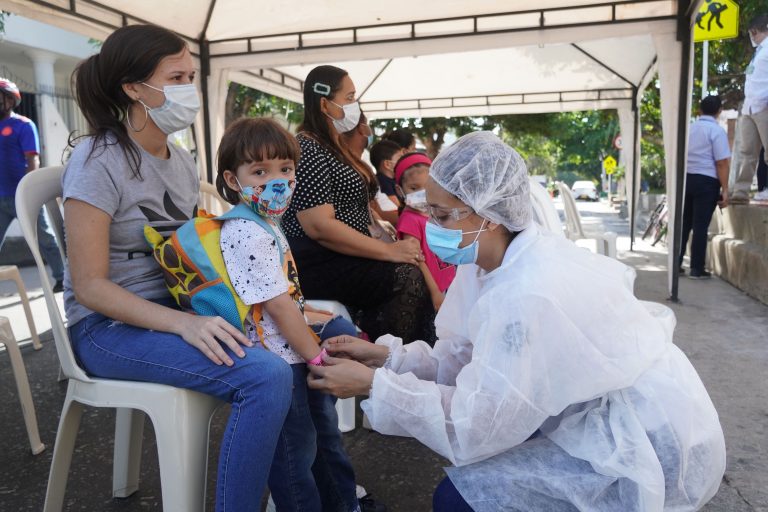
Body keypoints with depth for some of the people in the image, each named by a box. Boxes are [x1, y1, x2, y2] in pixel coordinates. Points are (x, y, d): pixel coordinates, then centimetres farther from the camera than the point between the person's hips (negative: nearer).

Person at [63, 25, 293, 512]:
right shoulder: (98, 161, -14)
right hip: (110, 327, -7)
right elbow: (89, 286, -17)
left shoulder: (182, 159, 9)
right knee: (265, 375, -29)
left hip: (178, 306, 8)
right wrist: (185, 324, -29)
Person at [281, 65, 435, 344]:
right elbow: (320, 226, -23)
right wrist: (389, 250, -19)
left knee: (412, 269, -7)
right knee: (406, 277, -23)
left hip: (341, 257, 9)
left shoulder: (334, 147, 18)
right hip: (315, 265, -9)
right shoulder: (307, 149, -13)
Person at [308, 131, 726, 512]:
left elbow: (471, 429, -24)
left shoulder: (529, 296, -31)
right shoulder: (503, 260, -4)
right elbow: (465, 360, -1)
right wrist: (386, 356, -9)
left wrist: (373, 385, -20)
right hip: (606, 416, 9)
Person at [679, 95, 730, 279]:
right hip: (706, 181, -5)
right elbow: (722, 162, -13)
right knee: (700, 226, -2)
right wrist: (725, 190, -9)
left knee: (684, 223, 12)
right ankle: (697, 269, 3)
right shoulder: (717, 130, -8)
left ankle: (676, 264, 17)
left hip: (685, 178, 6)